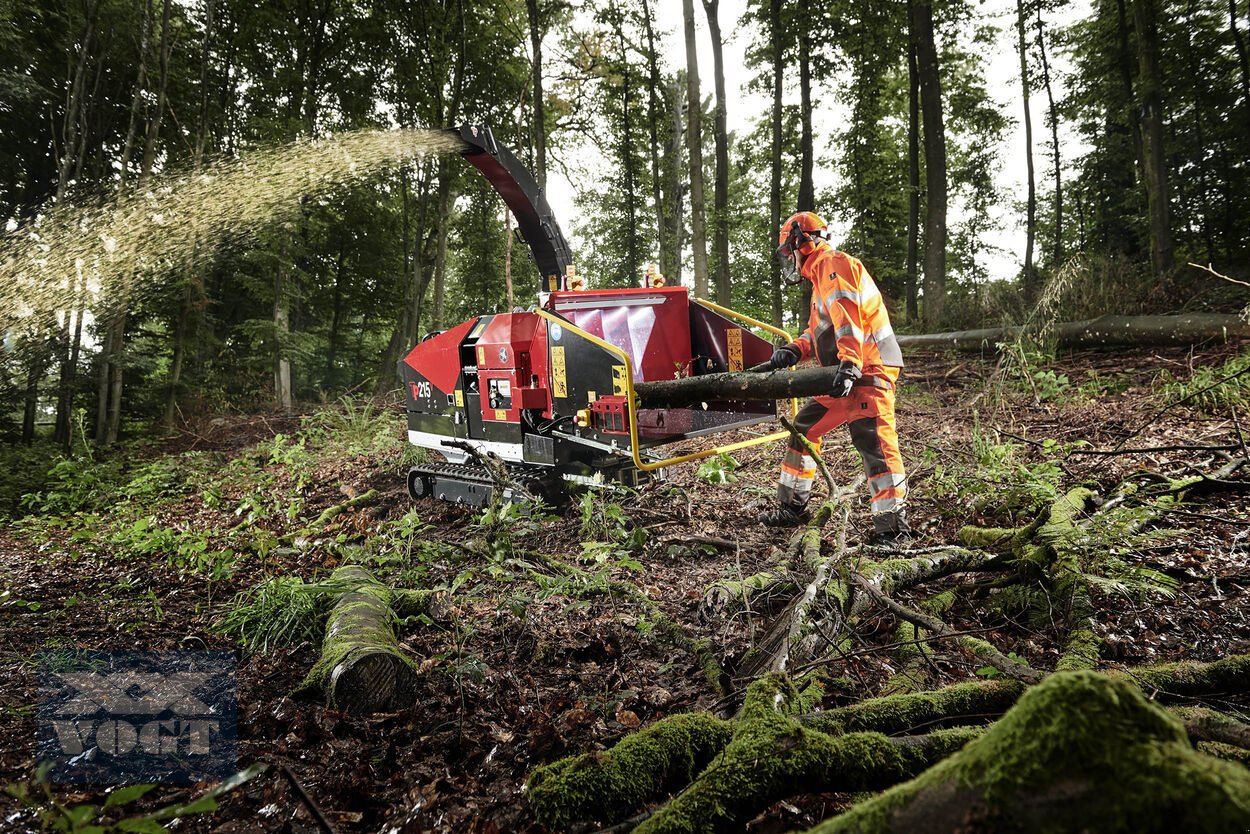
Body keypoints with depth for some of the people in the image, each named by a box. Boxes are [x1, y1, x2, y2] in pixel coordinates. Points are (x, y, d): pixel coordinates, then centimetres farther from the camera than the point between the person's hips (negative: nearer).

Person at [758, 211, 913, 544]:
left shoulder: (833, 264, -7)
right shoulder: (821, 276, 26)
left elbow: (847, 316, -22)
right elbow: (819, 331, 24)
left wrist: (849, 363, -32)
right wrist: (794, 350, 4)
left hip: (869, 370, -11)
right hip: (844, 375, 11)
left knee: (875, 443, -13)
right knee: (804, 428, 14)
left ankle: (892, 525, -10)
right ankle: (792, 507, 22)